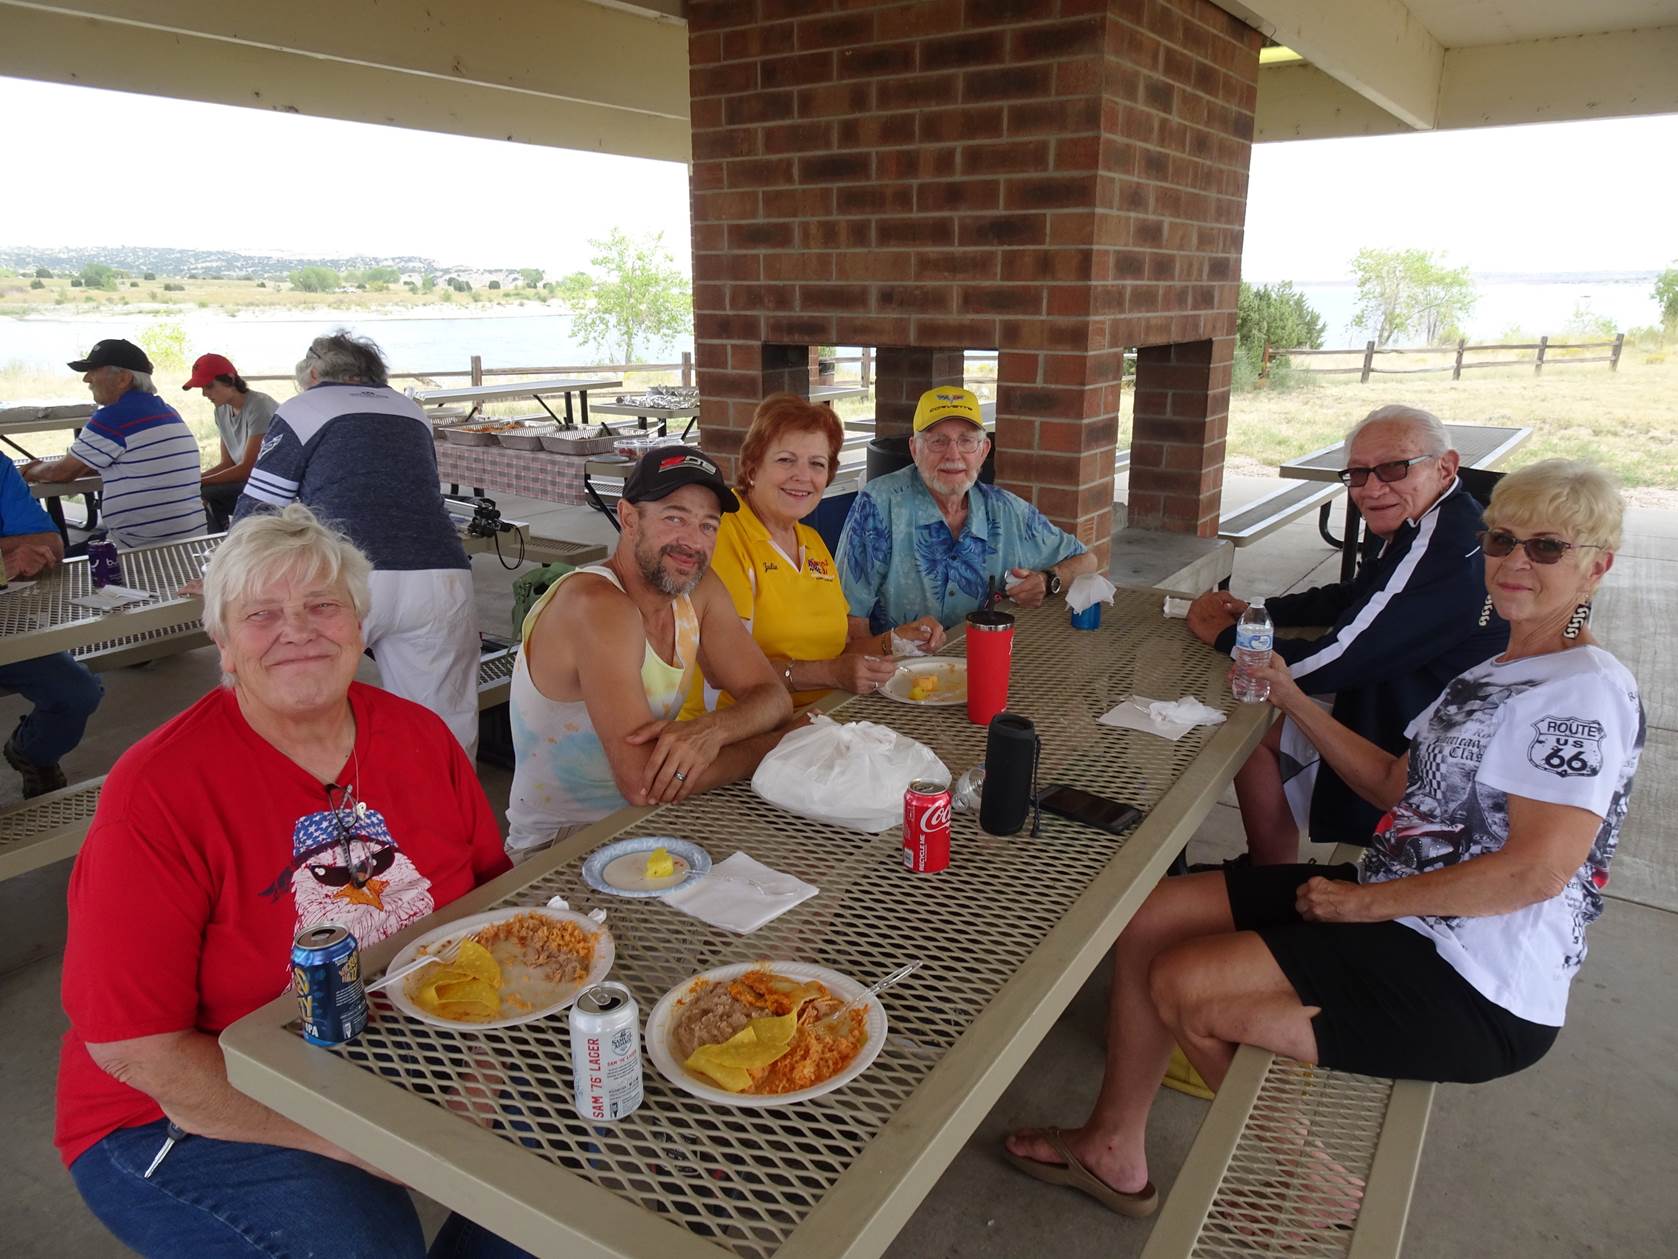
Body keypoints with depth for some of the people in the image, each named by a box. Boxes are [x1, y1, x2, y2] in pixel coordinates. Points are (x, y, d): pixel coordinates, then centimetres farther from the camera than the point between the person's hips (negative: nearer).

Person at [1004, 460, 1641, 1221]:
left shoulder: (1586, 692, -16)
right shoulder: (1499, 674, 14)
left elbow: (1537, 870, -24)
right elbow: (1399, 786, 17)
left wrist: (1362, 902, -18)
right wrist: (1291, 699, 10)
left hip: (1472, 990, -9)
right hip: (1398, 910, 10)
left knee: (1183, 986, -16)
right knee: (1149, 915, 1)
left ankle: (1312, 1182, 10)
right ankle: (1114, 1151, 14)